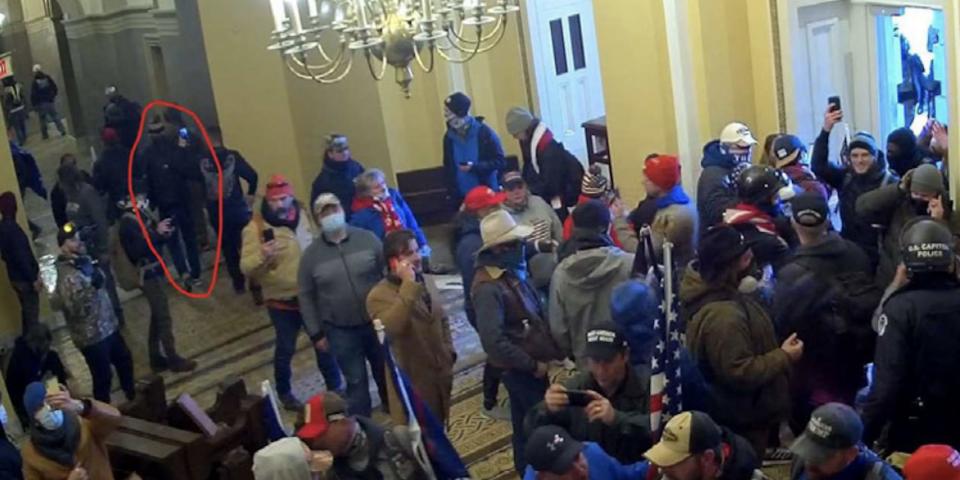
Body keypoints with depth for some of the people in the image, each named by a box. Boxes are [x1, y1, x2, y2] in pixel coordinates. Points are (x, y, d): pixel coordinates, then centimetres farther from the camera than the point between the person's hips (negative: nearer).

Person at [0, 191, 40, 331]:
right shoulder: (12, 228, -24)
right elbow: (22, 257, -25)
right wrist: (33, 278, -19)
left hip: (15, 276, 9)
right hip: (24, 278, -9)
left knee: (26, 310, 20)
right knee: (32, 312, 0)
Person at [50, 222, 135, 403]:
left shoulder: (84, 262, 3)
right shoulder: (67, 276, -25)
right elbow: (77, 309, -32)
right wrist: (92, 286, -33)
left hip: (108, 326, 9)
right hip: (91, 336, -9)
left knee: (124, 361, 25)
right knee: (103, 377, 5)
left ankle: (133, 399, 48)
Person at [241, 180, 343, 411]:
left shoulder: (303, 216, -1)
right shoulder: (256, 228, -16)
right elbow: (246, 268, -20)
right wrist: (261, 256, -39)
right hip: (282, 300, -4)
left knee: (324, 341, 15)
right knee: (286, 348, 9)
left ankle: (335, 385, 34)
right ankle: (284, 393, 31)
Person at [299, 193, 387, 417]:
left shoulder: (367, 239, -5)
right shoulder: (311, 254, -5)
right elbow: (306, 297, 1)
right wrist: (316, 333, -1)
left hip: (377, 322, 1)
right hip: (340, 331, -1)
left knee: (386, 372, 17)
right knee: (356, 380, 7)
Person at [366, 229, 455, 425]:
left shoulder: (427, 282, 5)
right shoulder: (379, 296, -20)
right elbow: (392, 327, -40)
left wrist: (448, 352, 8)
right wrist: (409, 285, -38)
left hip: (439, 374, 7)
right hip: (411, 381, -7)